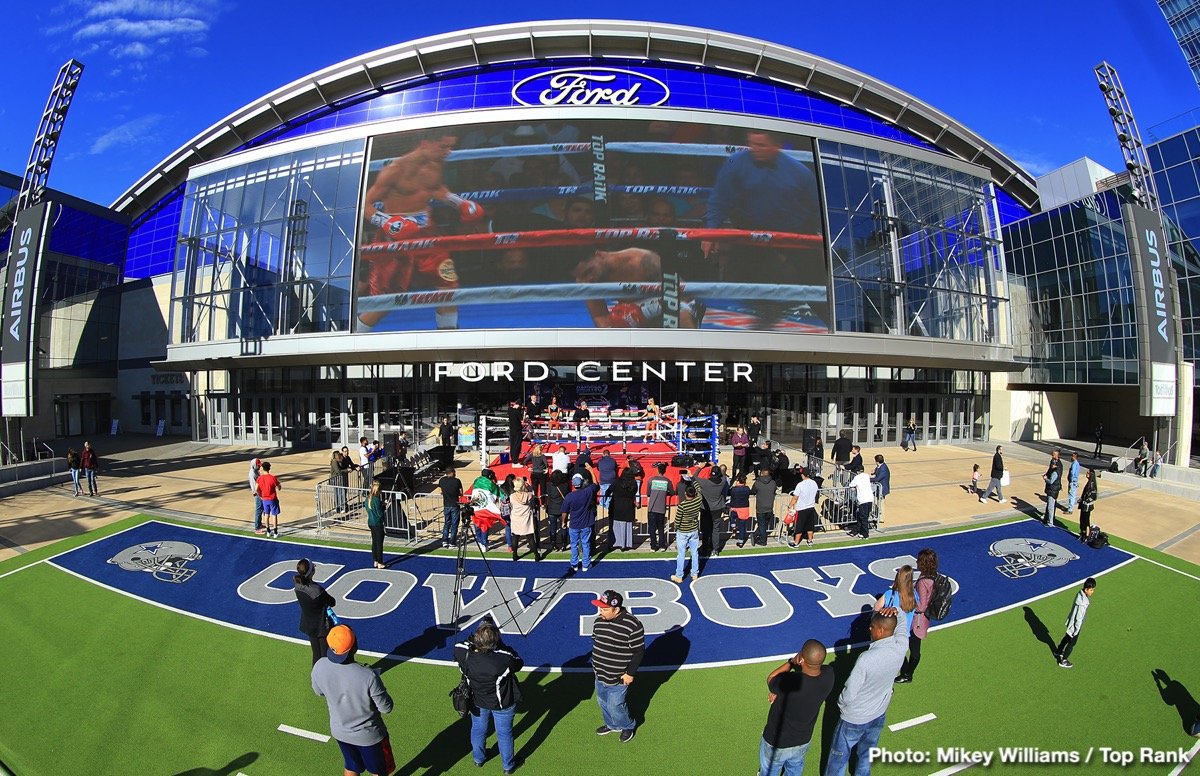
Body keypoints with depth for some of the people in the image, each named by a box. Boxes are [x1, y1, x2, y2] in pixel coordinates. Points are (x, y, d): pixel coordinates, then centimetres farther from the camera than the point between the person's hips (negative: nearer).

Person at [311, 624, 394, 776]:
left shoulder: (319, 667, -26)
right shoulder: (368, 677, -39)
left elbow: (319, 691, -2)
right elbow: (386, 708, -23)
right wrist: (380, 690, -5)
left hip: (339, 732, 4)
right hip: (368, 735, -3)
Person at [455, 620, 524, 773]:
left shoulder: (464, 654, -33)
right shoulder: (505, 659, -40)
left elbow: (458, 647, -8)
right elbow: (519, 663, -18)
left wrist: (474, 641, -15)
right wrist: (501, 644, -21)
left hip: (477, 701, 3)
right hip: (502, 703, -3)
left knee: (478, 730, 31)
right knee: (504, 733, 23)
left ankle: (478, 759, 57)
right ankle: (508, 765, 47)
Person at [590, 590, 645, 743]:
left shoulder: (632, 625, -27)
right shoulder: (599, 620, -7)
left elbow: (639, 651, -17)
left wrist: (630, 673, -14)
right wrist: (596, 664, 14)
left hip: (618, 678, -6)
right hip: (600, 674, 6)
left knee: (615, 706, 5)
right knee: (602, 702, 22)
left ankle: (628, 726, 35)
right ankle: (612, 725, 48)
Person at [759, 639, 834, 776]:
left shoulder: (787, 681, -41)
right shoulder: (828, 675, -27)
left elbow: (770, 679, -18)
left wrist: (792, 661, -14)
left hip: (777, 744, -4)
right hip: (803, 741, 4)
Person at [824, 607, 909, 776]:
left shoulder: (867, 659, -37)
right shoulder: (901, 647, -22)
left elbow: (849, 694, -26)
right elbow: (902, 621, -1)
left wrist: (841, 703, -4)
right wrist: (895, 611, -22)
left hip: (855, 718, -6)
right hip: (879, 714, 6)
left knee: (839, 758, 18)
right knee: (867, 754, 30)